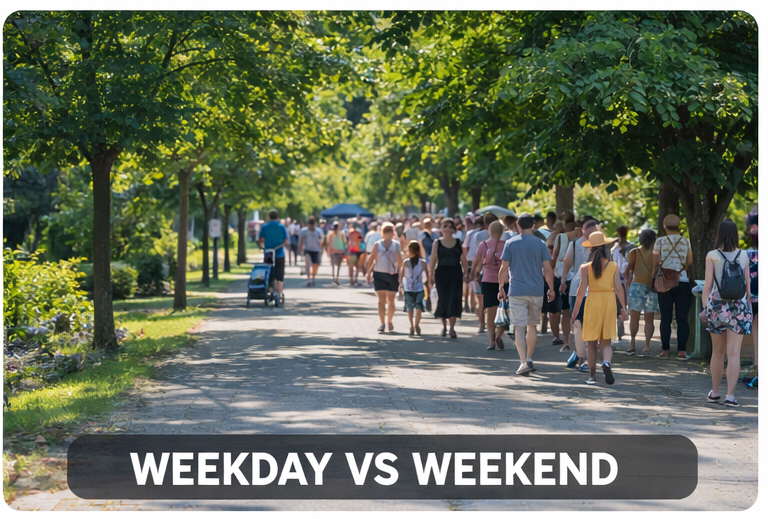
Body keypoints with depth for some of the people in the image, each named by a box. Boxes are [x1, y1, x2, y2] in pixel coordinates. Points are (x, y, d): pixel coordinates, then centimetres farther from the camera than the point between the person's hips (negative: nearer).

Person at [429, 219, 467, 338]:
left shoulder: (458, 243, 7)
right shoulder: (437, 243, 5)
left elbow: (463, 259, 8)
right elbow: (433, 259, 4)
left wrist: (466, 272, 3)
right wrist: (431, 273, -2)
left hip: (455, 273, 0)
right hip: (441, 273, 0)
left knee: (453, 299, -10)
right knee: (442, 299, 3)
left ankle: (452, 327, -9)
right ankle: (444, 326, 18)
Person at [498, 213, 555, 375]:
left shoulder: (510, 243, -1)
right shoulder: (540, 244, 2)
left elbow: (504, 269, -3)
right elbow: (548, 270, 0)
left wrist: (501, 288, 7)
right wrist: (551, 289, 11)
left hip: (517, 292, -2)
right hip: (536, 291, 2)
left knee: (519, 328, -4)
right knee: (532, 326, 17)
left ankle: (524, 362, -16)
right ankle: (529, 359, 21)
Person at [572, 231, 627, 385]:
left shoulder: (585, 268, -5)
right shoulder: (613, 266, 0)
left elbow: (582, 289, -10)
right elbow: (618, 288, -3)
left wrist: (576, 309, -3)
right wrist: (623, 308, 3)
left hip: (592, 302, -1)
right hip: (609, 302, 1)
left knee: (591, 343, 9)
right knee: (606, 342, 7)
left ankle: (592, 376, 9)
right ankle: (607, 362, -23)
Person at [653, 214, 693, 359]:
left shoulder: (660, 242, 0)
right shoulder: (686, 242, 4)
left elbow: (655, 263, -3)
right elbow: (690, 262, 4)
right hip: (683, 283, 1)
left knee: (665, 318, 4)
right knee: (682, 318, 0)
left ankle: (665, 350, 3)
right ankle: (682, 351, -5)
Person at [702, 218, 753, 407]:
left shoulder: (712, 256, -4)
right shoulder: (744, 256, 1)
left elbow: (707, 285, -6)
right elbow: (747, 284, 6)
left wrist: (705, 306, 2)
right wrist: (747, 303, 17)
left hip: (717, 306, 0)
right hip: (739, 307, 0)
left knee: (718, 352, 14)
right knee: (734, 353, -3)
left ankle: (715, 393, 23)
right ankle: (730, 395, -10)